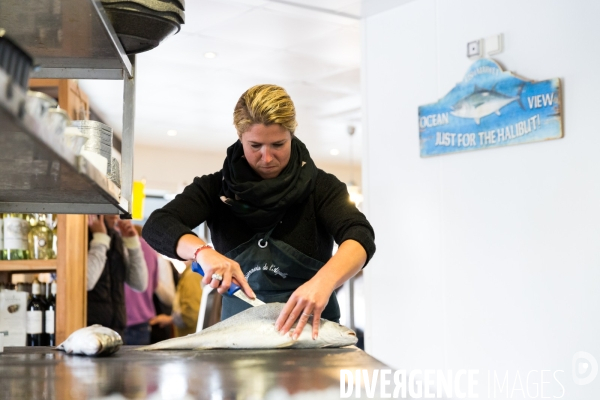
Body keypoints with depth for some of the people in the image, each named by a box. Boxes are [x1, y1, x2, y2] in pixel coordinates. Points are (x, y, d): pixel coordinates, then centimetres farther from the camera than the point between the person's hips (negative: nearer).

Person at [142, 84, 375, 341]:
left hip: (310, 327, -1)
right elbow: (157, 226, -7)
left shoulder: (319, 186, -1)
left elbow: (361, 237, -16)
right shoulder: (217, 188, 3)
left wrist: (324, 281, -36)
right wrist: (203, 251, -27)